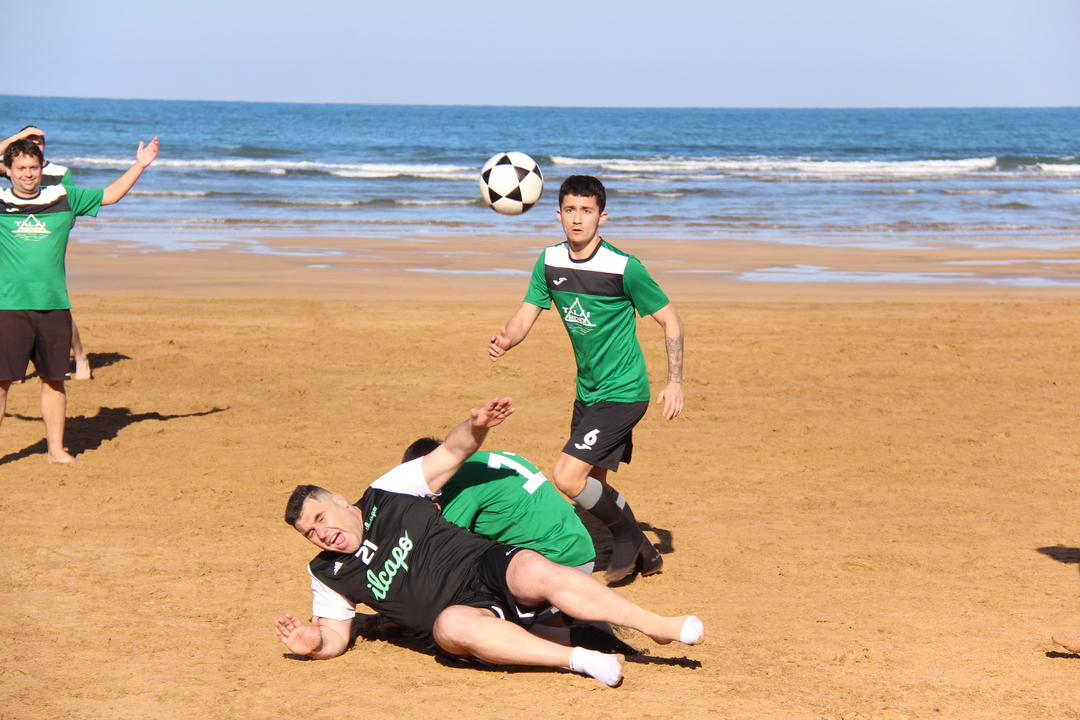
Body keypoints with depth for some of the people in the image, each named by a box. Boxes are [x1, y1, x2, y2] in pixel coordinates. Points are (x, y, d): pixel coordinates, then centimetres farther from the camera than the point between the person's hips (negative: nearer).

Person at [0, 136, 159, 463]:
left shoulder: (63, 199, 8)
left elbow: (109, 195, 18)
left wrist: (139, 165, 13)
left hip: (54, 306, 3)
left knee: (54, 380, 10)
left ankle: (56, 449, 20)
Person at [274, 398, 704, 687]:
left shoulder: (389, 493, 9)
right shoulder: (329, 575, 14)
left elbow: (452, 452, 10)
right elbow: (336, 634, 13)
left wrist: (476, 427, -11)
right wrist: (315, 642, -11)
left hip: (489, 566, 0)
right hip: (463, 611, 0)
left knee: (537, 574, -33)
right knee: (451, 626, -37)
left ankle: (658, 627, -30)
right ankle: (576, 657, -40)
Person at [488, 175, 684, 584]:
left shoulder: (623, 267, -17)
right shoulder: (551, 263, 0)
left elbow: (669, 319, -8)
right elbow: (526, 316, -2)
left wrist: (675, 382, -14)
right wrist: (505, 340, -25)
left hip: (622, 393, -7)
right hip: (588, 393, 7)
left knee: (568, 477, -17)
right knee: (591, 486, 15)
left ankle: (628, 537, 6)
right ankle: (644, 555, 35)